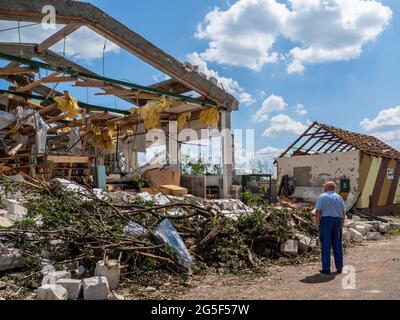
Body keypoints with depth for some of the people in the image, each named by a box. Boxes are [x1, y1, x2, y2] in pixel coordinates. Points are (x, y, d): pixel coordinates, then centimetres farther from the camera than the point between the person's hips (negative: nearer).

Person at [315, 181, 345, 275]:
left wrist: (318, 223, -3)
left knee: (326, 246, 0)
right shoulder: (339, 197, 10)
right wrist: (341, 224, 13)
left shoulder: (322, 197, -2)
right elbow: (343, 213, 7)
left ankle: (326, 269, 2)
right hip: (337, 221, 4)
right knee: (337, 245, 12)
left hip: (326, 220, -4)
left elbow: (318, 211, -10)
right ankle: (339, 268, 18)